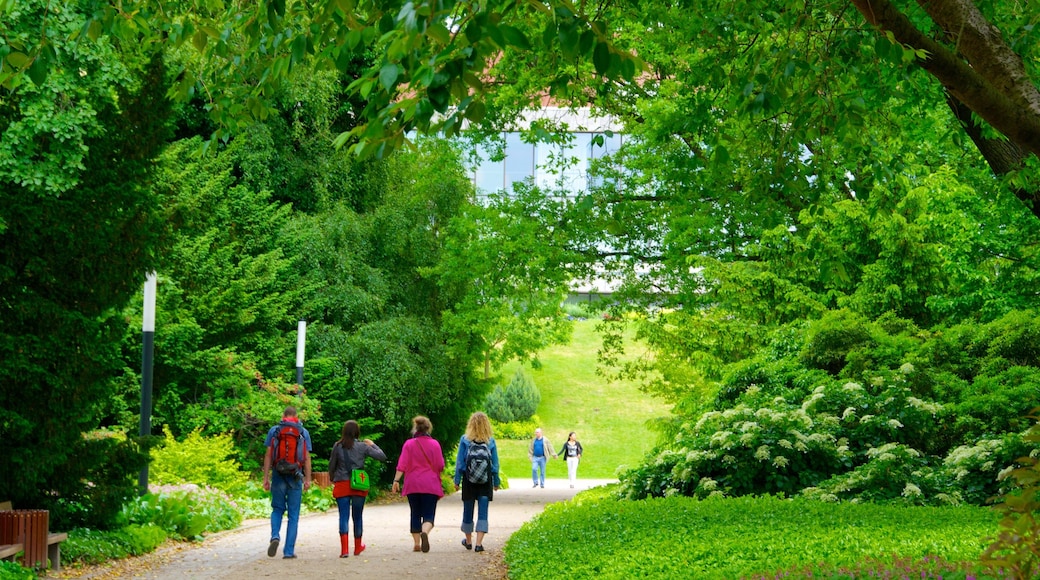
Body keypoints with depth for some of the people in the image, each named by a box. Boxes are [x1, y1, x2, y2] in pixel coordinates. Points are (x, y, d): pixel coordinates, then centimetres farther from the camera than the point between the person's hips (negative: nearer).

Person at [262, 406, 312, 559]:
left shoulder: (274, 430, 3)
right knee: (293, 515, 6)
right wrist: (308, 479, 2)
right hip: (295, 477, 0)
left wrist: (266, 477, 1)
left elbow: (268, 455, -1)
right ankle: (289, 551, 3)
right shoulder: (304, 432, 4)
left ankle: (275, 536, -12)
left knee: (277, 509, 16)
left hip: (278, 475, 0)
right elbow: (307, 458, 0)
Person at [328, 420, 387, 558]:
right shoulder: (363, 447, -2)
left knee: (344, 516, -3)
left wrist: (333, 479, 25)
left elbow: (331, 466, 7)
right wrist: (373, 445, 15)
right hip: (359, 486, 1)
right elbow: (382, 456, 0)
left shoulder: (338, 446, -1)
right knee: (357, 516, 14)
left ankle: (344, 549, -16)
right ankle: (358, 547, 30)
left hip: (341, 485, -1)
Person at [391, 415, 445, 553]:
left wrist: (396, 480, -5)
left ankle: (417, 544, 10)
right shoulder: (434, 444, -2)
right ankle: (425, 532, -33)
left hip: (412, 485, 1)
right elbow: (440, 466, 0)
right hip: (430, 485, -1)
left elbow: (402, 465, -7)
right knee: (429, 514, -2)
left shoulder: (409, 444, 0)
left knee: (415, 514, 12)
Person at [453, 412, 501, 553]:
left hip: (468, 482, 0)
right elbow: (495, 463, 2)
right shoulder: (491, 442, -3)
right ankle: (479, 543, -10)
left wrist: (457, 480, 1)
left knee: (468, 510, 15)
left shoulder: (465, 440, -7)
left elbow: (460, 462, -5)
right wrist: (496, 482, 11)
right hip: (486, 482, 0)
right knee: (483, 512, 1)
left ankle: (468, 541, 30)